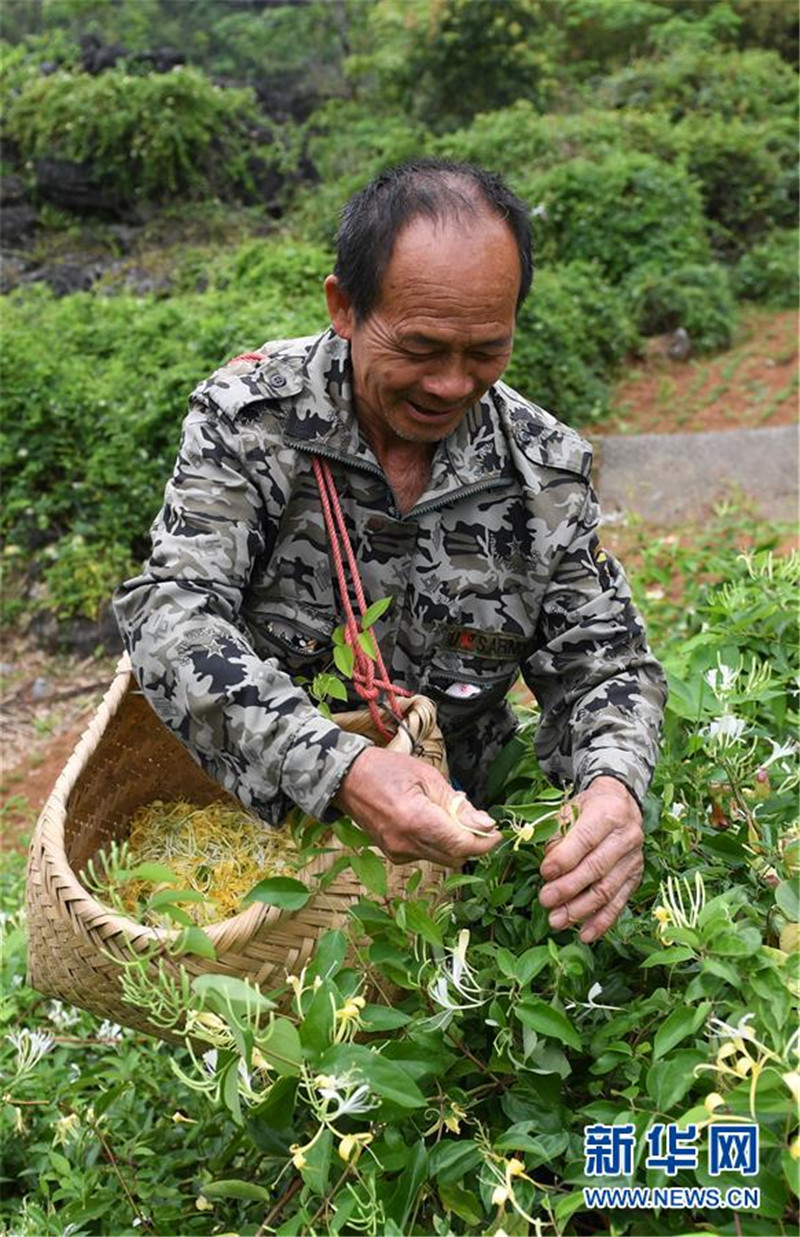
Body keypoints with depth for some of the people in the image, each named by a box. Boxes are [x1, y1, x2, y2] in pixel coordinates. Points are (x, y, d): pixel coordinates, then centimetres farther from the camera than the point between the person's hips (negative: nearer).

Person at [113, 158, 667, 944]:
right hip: (254, 816, -1)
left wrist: (613, 786, -25)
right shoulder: (247, 416, -13)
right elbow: (171, 617, -23)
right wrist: (340, 769, -39)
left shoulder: (547, 469, -5)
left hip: (453, 822, 2)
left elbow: (602, 665, 0)